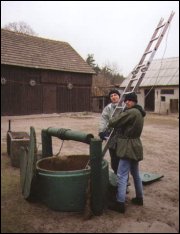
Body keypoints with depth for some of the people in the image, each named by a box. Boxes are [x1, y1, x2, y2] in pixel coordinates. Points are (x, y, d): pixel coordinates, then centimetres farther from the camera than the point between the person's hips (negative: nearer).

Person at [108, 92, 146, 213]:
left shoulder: (131, 112, -19)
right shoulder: (139, 113, 14)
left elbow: (114, 122, -17)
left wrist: (110, 122, 3)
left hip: (129, 147, -10)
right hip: (135, 147, 10)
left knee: (122, 176, -5)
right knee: (135, 173, 20)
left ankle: (120, 203, 0)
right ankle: (139, 197, 32)